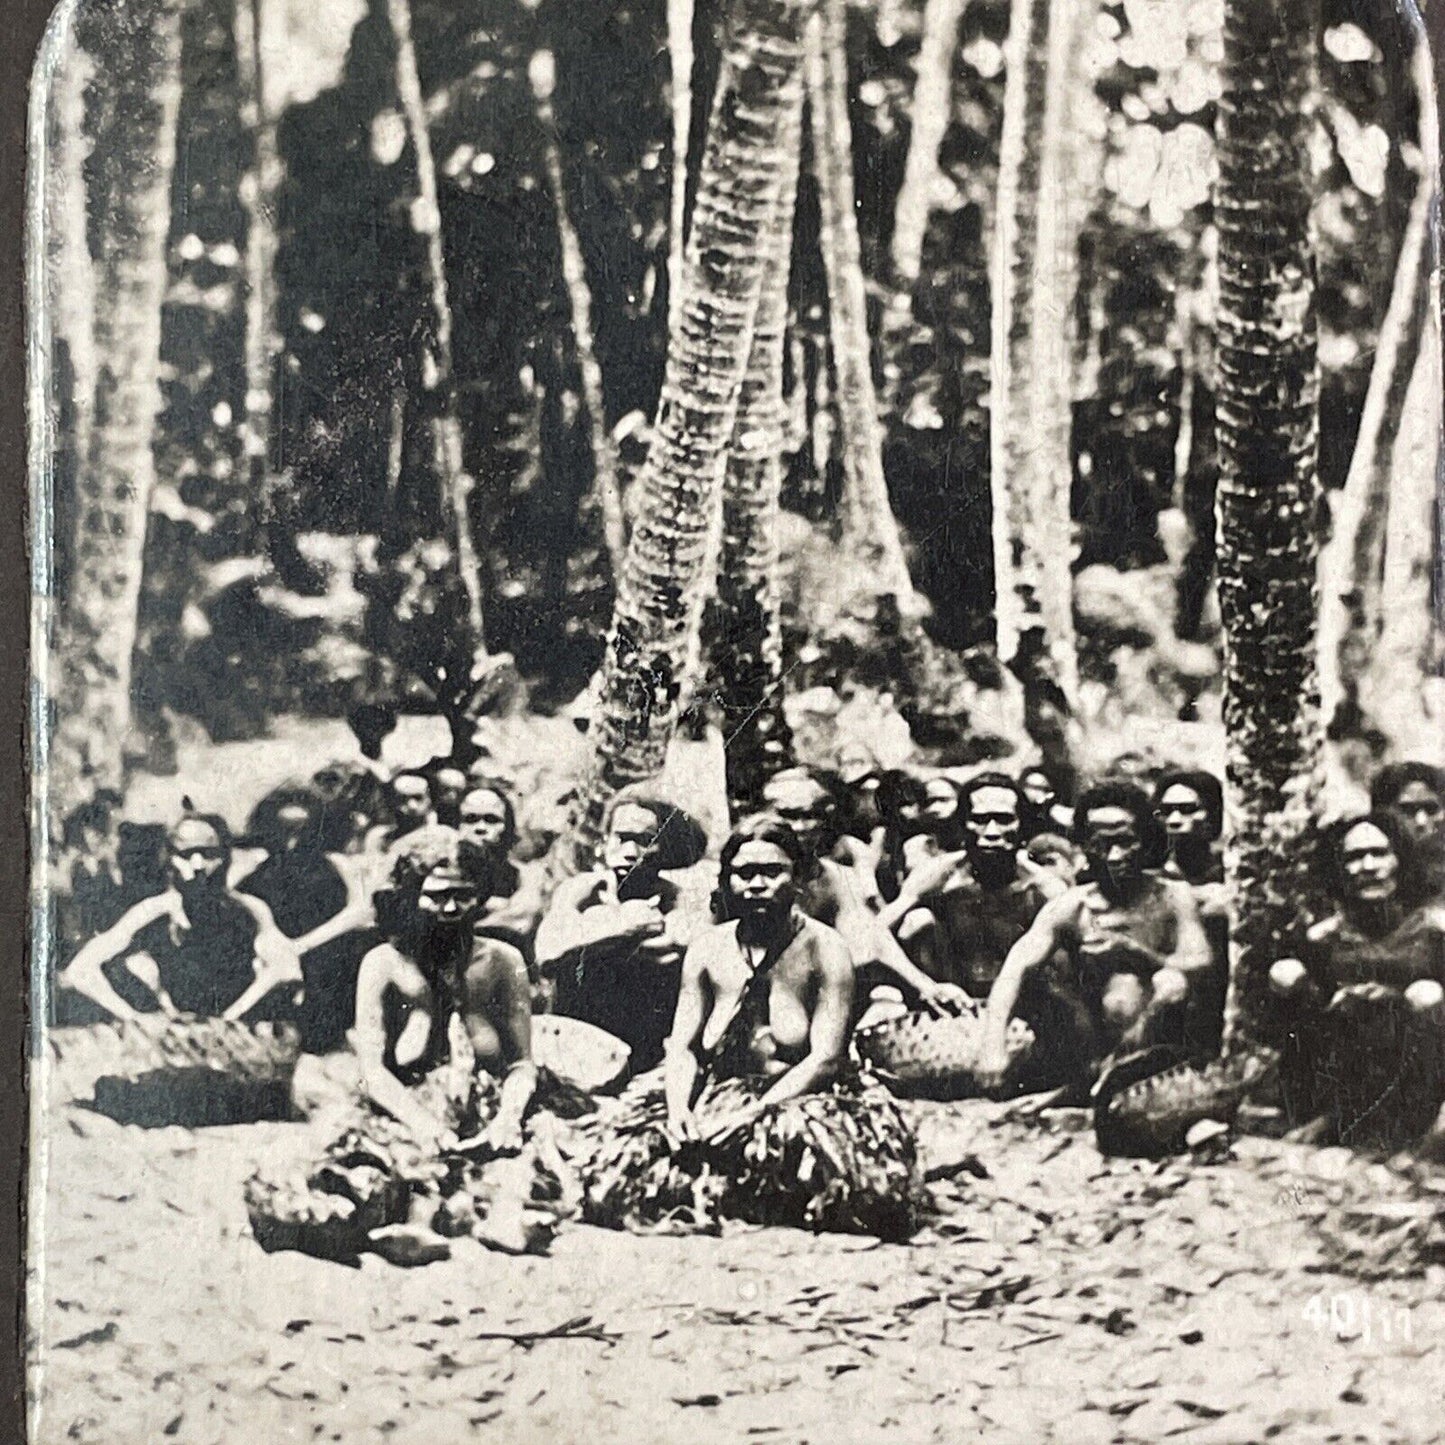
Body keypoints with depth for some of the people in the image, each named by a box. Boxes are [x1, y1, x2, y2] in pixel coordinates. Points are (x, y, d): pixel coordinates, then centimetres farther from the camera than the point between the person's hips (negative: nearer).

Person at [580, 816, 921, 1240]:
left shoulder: (823, 949, -3)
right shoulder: (707, 948, 10)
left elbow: (825, 1058, -12)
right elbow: (682, 1046, 7)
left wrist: (755, 1114, -22)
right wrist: (679, 1106, -14)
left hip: (798, 1098, -3)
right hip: (716, 1096, 4)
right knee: (611, 1180, -18)